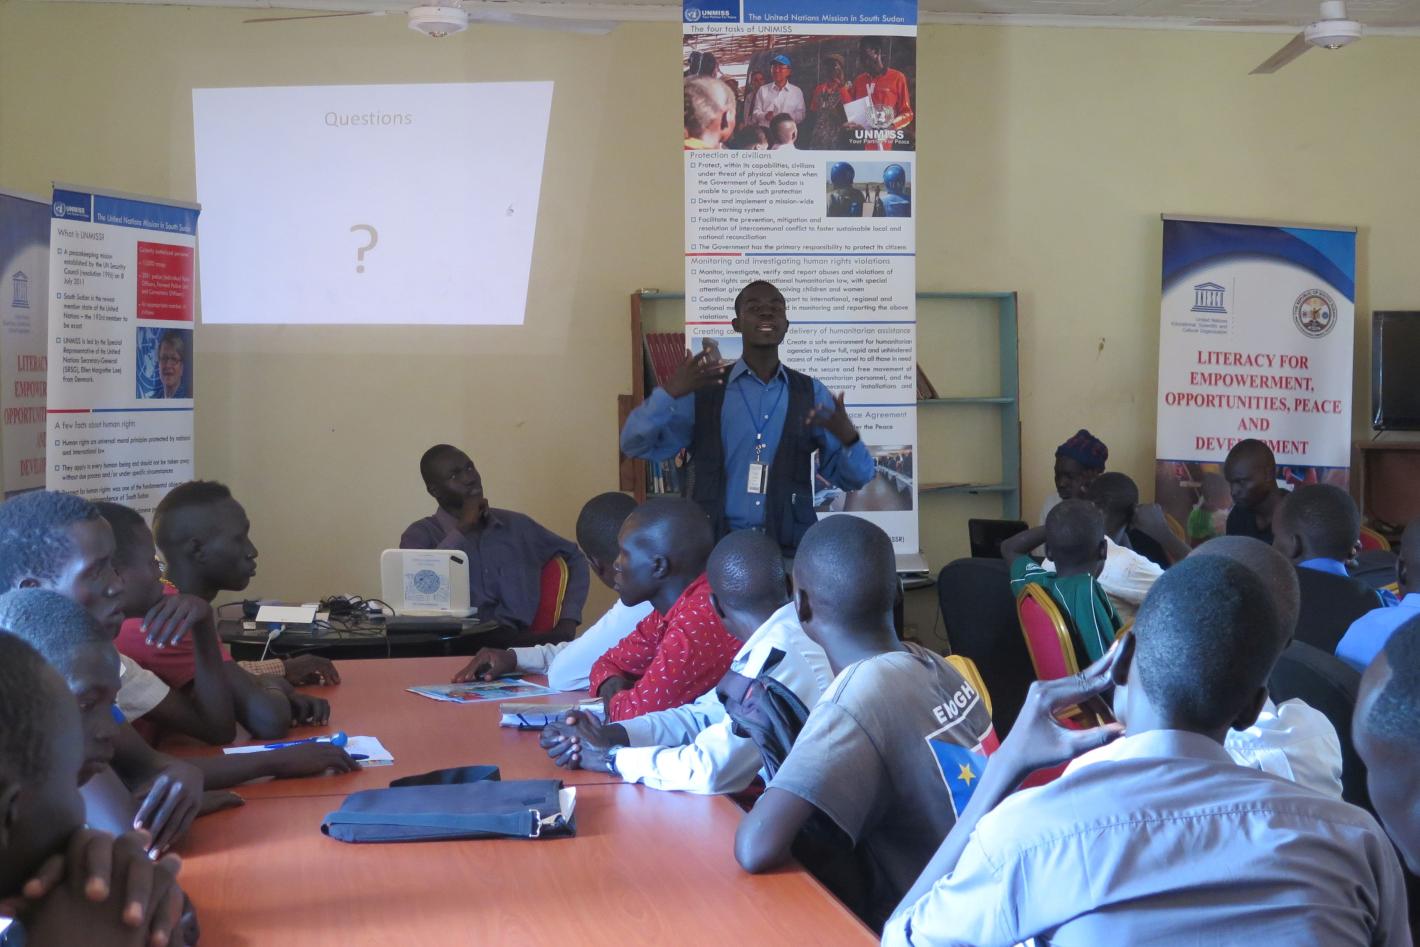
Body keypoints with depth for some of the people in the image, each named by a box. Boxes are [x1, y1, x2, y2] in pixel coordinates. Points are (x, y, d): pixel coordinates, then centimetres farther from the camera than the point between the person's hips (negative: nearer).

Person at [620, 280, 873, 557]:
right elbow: (635, 445, -2)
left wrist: (847, 437, -14)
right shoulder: (704, 388, 5)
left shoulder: (810, 393, 8)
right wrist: (670, 392, -18)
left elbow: (854, 477, 8)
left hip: (789, 547, 1)